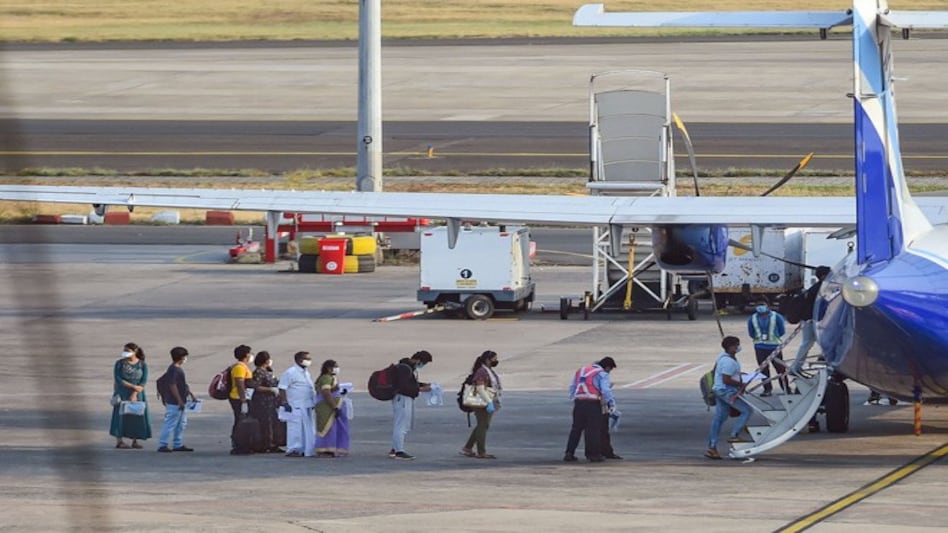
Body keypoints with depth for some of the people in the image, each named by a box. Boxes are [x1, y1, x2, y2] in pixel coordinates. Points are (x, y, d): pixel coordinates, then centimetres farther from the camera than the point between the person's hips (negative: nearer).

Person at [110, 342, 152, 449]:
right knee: (122, 415, -6)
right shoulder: (120, 363, -2)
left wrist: (135, 394, -17)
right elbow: (117, 379, -10)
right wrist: (133, 386, -17)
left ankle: (135, 441, 4)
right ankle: (119, 441, -7)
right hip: (122, 394, -2)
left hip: (138, 395, 2)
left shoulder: (142, 365, 0)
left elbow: (143, 382, -5)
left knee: (137, 417, -1)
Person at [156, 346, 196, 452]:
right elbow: (172, 386, -21)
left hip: (181, 402, 10)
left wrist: (191, 396, 24)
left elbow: (184, 384, 23)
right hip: (174, 403, -10)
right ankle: (162, 445, -2)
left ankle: (178, 445, 19)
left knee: (181, 424, 13)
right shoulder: (173, 370, -16)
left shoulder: (179, 369, 14)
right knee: (170, 424, -6)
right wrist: (179, 401, -21)